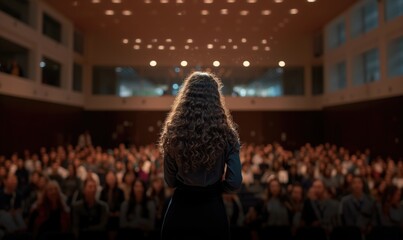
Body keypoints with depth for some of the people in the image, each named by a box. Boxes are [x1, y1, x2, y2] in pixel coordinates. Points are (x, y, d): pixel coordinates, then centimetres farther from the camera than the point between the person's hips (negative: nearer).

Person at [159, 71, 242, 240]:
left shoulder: (172, 133, -9)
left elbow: (170, 181, 0)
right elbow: (235, 182, -10)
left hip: (179, 210, 1)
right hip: (212, 210, -1)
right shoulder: (226, 134, -12)